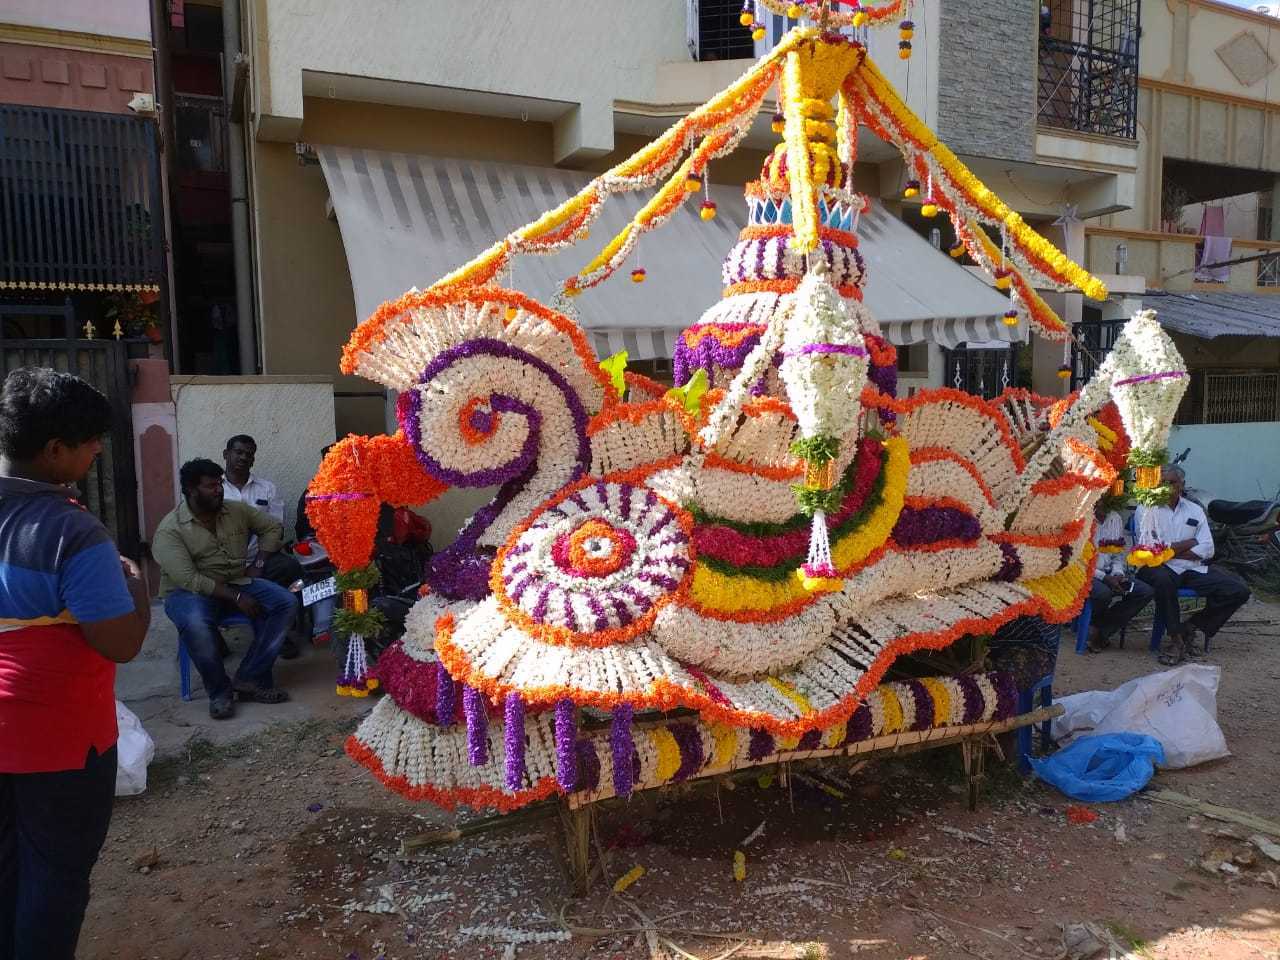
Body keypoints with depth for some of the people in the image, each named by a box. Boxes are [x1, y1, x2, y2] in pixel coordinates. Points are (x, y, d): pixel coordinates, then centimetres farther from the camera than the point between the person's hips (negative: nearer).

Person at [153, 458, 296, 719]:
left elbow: (273, 526, 16)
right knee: (196, 625, -39)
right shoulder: (170, 529, -14)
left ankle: (249, 679, -16)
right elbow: (188, 579, -22)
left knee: (286, 602, -17)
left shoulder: (236, 510, 2)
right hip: (190, 590, -5)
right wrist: (235, 598, -25)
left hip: (237, 583, 5)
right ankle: (219, 691, -14)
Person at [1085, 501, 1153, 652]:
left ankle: (1100, 630, -7)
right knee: (1103, 593, -36)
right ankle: (1092, 625, 0)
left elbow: (1118, 555, 14)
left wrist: (1117, 574, -6)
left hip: (1109, 574, 7)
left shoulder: (1115, 518, 8)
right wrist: (1103, 577, -19)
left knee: (1146, 592, -11)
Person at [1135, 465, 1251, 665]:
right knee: (1163, 581, -39)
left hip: (1193, 569, 5)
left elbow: (1207, 550, 4)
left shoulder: (1195, 510, 15)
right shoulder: (1147, 509, 2)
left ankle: (1194, 627, 3)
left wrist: (1172, 550, -10)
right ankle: (1175, 635, -18)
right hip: (1159, 568, -5)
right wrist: (1191, 542, -1)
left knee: (1238, 590, -13)